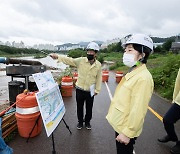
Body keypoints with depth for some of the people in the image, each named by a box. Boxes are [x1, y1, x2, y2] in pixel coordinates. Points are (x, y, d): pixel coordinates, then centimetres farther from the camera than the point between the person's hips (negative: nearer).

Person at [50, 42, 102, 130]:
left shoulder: (98, 65, -5)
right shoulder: (81, 60, -7)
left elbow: (99, 78, 0)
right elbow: (69, 60, -11)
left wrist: (97, 90, 1)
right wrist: (57, 57, -22)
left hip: (90, 91, 0)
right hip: (80, 90, 0)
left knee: (89, 108, 16)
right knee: (79, 107, 16)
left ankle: (87, 121, 41)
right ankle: (80, 121, 39)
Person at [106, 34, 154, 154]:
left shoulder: (143, 78, -26)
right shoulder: (133, 73, 4)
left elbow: (138, 111, -27)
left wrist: (127, 133, -20)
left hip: (126, 128, -8)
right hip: (120, 124, 8)